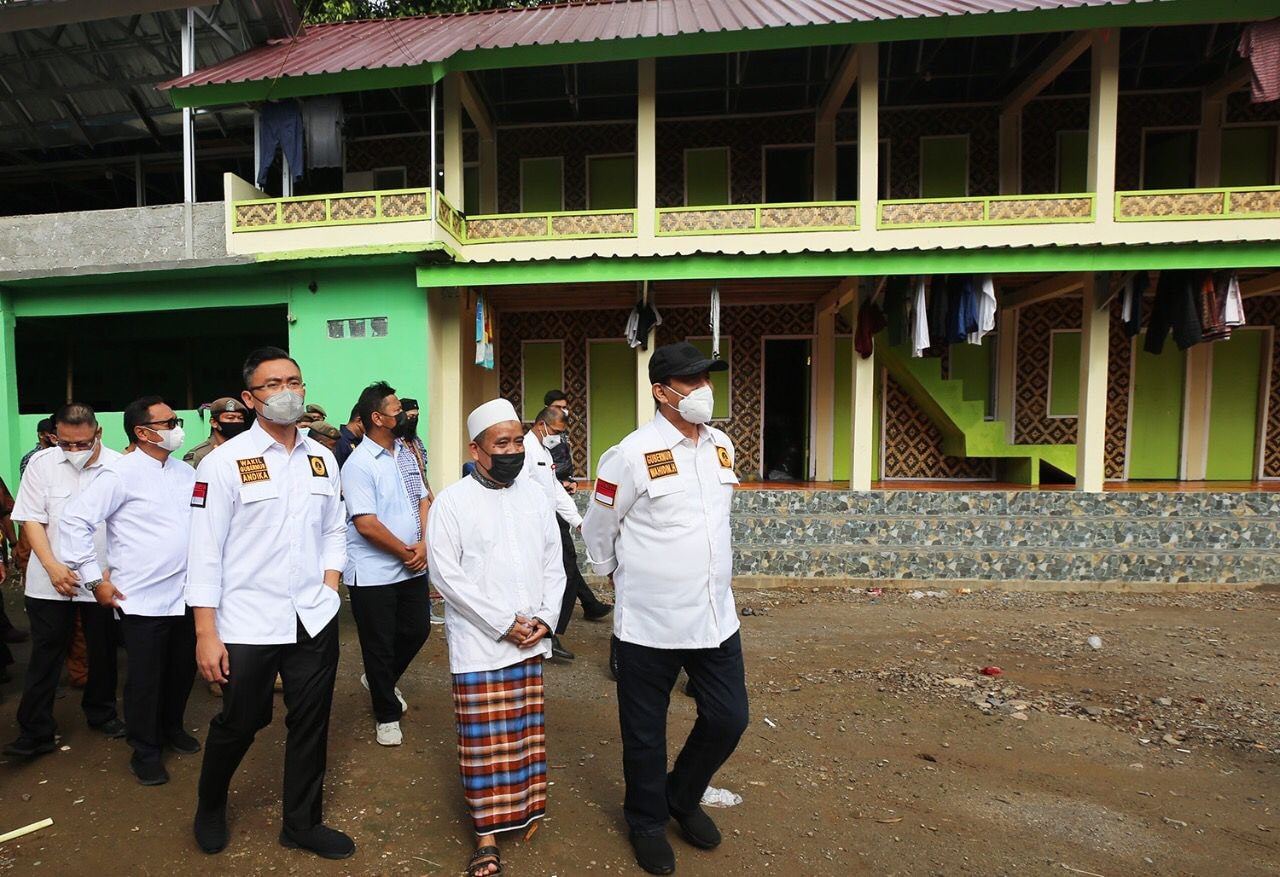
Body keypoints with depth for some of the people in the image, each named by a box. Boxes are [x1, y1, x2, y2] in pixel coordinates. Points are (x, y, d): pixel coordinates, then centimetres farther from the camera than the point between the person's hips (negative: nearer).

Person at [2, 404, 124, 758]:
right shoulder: (41, 463, -4)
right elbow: (32, 519, -1)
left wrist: (110, 572, -11)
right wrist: (52, 566, -12)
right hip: (50, 581, 1)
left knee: (103, 652, 13)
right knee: (45, 656, 6)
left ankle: (101, 713, 31)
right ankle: (35, 732, 18)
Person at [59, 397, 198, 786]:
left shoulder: (186, 472, 6)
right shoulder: (122, 473, -12)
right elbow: (75, 521, -11)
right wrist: (94, 579, -9)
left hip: (186, 595, 5)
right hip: (143, 600, -5)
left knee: (183, 670, 18)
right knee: (145, 680, 8)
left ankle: (171, 727, 41)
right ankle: (145, 753, 27)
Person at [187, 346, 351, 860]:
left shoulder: (322, 459, 4)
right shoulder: (224, 462, -9)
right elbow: (205, 551, -9)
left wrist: (328, 590, 2)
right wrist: (206, 633, -10)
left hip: (315, 622, 3)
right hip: (247, 624, -3)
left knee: (310, 726, 13)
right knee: (239, 724, 16)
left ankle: (302, 824, 35)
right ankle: (210, 808, 47)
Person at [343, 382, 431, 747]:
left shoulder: (406, 453, 7)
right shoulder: (358, 464, -17)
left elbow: (422, 500, 9)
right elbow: (366, 524, -21)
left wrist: (424, 544, -6)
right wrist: (405, 552, -12)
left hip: (412, 566, 7)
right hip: (374, 574, -7)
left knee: (417, 629, 17)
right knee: (379, 646, 8)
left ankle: (381, 682, 45)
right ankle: (387, 714, 29)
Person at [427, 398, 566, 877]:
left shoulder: (534, 496, 5)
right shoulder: (451, 501, -8)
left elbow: (553, 564, 9)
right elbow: (446, 575, -12)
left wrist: (545, 618, -4)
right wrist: (503, 623, -14)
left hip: (531, 642, 4)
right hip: (479, 644, -4)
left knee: (527, 733, 16)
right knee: (486, 741, 5)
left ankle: (526, 809, 34)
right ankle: (487, 835, 20)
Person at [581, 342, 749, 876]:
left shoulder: (722, 446, 4)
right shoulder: (633, 455, -16)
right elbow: (597, 529, -3)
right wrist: (618, 577, 10)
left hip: (715, 616, 6)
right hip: (649, 623, -5)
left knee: (728, 719, 15)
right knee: (645, 732, 14)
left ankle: (683, 798, 44)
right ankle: (647, 822, 42)